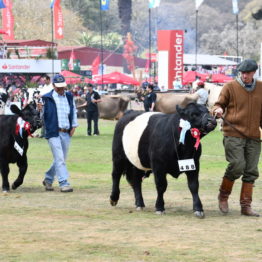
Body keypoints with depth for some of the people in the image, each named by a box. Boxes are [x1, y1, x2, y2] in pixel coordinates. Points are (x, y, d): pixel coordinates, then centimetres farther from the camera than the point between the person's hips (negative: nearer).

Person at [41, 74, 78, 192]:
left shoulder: (69, 97, 12)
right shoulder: (47, 98, -3)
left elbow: (74, 111, 19)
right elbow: (42, 114, -2)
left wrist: (73, 126, 11)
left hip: (66, 133, 6)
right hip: (53, 133, -6)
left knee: (61, 159, 13)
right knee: (59, 159, -11)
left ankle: (48, 179, 30)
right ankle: (63, 183, -11)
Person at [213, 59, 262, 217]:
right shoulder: (230, 87, 0)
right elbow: (220, 104, 5)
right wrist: (218, 110, -16)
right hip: (233, 133, -4)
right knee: (237, 165, -15)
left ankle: (246, 206, 10)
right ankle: (223, 196, 9)